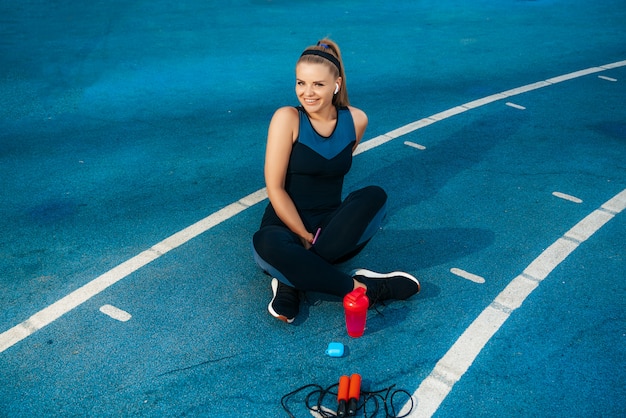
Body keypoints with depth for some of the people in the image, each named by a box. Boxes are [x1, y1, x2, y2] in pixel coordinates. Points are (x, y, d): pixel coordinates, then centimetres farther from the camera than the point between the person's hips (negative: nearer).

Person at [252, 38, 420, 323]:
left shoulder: (356, 120, 0)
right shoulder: (287, 118, -10)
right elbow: (274, 187, -11)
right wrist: (304, 236, -16)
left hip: (332, 226, 3)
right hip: (287, 223, -3)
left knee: (375, 196, -26)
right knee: (267, 244, -38)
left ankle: (292, 280, -23)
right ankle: (358, 287, -23)